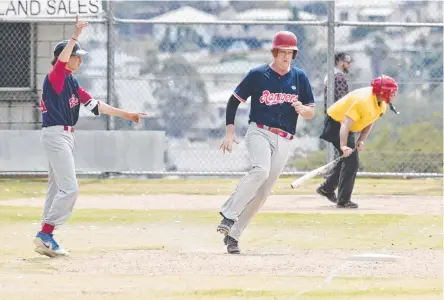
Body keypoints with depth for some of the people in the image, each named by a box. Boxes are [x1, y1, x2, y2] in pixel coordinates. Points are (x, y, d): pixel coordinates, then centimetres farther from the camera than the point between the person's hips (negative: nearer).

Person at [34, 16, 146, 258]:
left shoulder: (72, 83, 15)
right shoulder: (55, 77, -11)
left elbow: (95, 106, 15)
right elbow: (61, 60, -33)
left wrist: (126, 115, 13)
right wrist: (74, 37, -42)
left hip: (65, 136, 10)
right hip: (55, 135, -10)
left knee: (57, 188, 10)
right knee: (70, 188, -12)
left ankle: (45, 238, 13)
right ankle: (45, 235, -10)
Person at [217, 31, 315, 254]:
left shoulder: (299, 78, 8)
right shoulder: (258, 75, 0)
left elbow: (311, 113, 11)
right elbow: (234, 101, 4)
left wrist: (302, 109, -13)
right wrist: (229, 131, -5)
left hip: (284, 141, 3)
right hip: (259, 132, -3)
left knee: (262, 192, -2)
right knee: (261, 170, -32)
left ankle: (233, 234, 5)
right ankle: (228, 215, -34)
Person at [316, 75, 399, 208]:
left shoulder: (382, 104, -6)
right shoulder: (363, 101, -34)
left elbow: (369, 123, 4)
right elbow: (346, 124, -39)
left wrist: (361, 140, -12)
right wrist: (343, 146, -49)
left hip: (349, 129, 10)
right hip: (336, 123, -10)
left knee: (345, 160, 22)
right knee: (351, 161, -15)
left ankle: (327, 189, 41)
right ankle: (343, 201, -10)